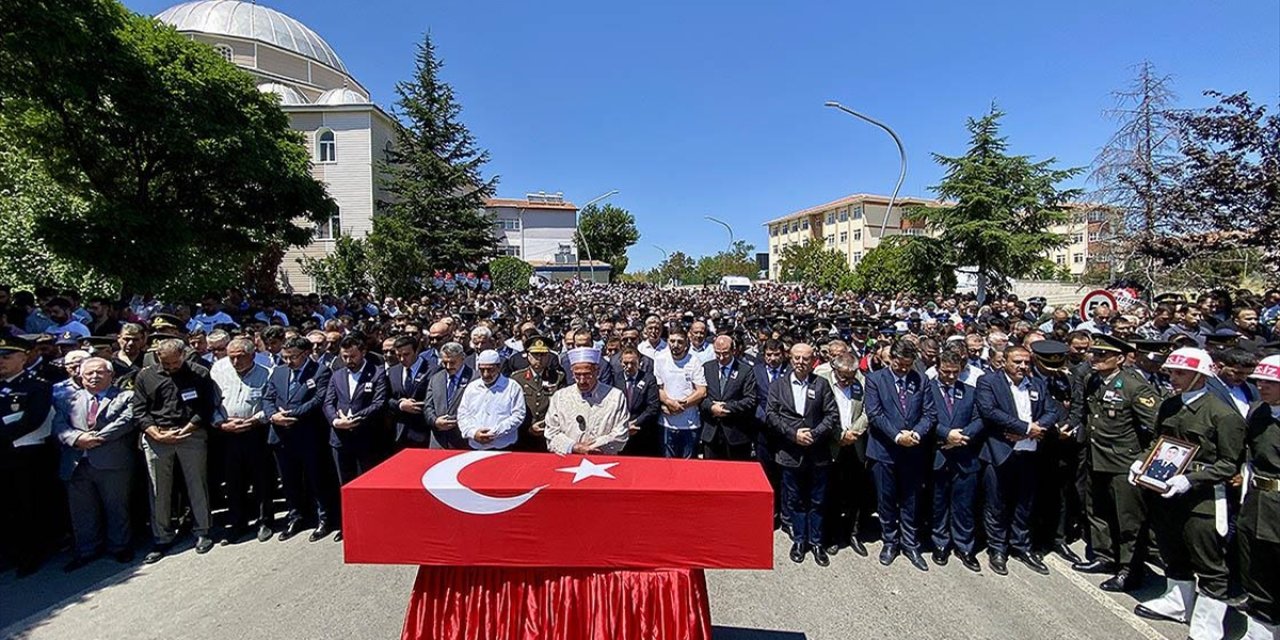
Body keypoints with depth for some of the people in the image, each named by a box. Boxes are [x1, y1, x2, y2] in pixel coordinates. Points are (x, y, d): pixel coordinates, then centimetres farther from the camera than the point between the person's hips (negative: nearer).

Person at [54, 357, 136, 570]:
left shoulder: (126, 397, 3)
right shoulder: (72, 398, 13)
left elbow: (126, 421, -11)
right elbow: (59, 423, 4)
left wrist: (97, 438, -16)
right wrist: (77, 438, -15)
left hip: (112, 463, -3)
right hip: (77, 464, 3)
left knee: (116, 507, 8)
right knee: (82, 510, 13)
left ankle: (119, 547, 23)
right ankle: (86, 550, 28)